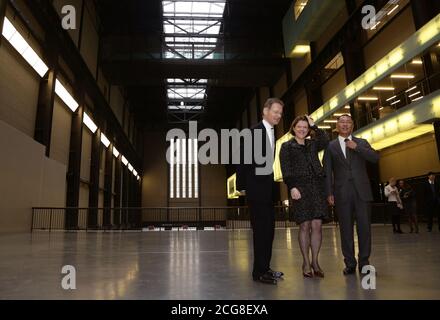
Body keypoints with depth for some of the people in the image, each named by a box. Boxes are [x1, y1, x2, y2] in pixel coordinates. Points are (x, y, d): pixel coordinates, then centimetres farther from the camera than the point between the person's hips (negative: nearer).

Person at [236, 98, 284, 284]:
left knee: (268, 229, 13)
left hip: (267, 188, 9)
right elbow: (242, 160, -11)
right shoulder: (254, 132, -10)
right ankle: (259, 271, 7)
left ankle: (265, 268, 25)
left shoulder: (271, 133, 14)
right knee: (261, 229, -4)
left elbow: (268, 160, 13)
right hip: (256, 188, -8)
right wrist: (241, 186, -11)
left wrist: (271, 183, 8)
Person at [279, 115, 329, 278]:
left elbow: (325, 141, -2)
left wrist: (314, 126, 4)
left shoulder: (312, 144, 19)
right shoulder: (287, 146, 7)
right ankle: (306, 263, 8)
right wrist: (292, 187, -14)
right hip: (299, 188, -3)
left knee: (317, 225, 0)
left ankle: (315, 261, 11)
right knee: (305, 226, -4)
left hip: (317, 187, 4)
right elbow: (285, 170, -2)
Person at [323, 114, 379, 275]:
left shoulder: (362, 142, 13)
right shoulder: (330, 146, 9)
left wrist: (356, 147, -8)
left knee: (364, 227, 1)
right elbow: (327, 171, 5)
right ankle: (350, 263, 12)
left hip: (362, 191, 1)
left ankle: (364, 262, 13)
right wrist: (329, 192, -3)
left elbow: (375, 158, -1)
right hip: (342, 193, -1)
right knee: (346, 228, 3)